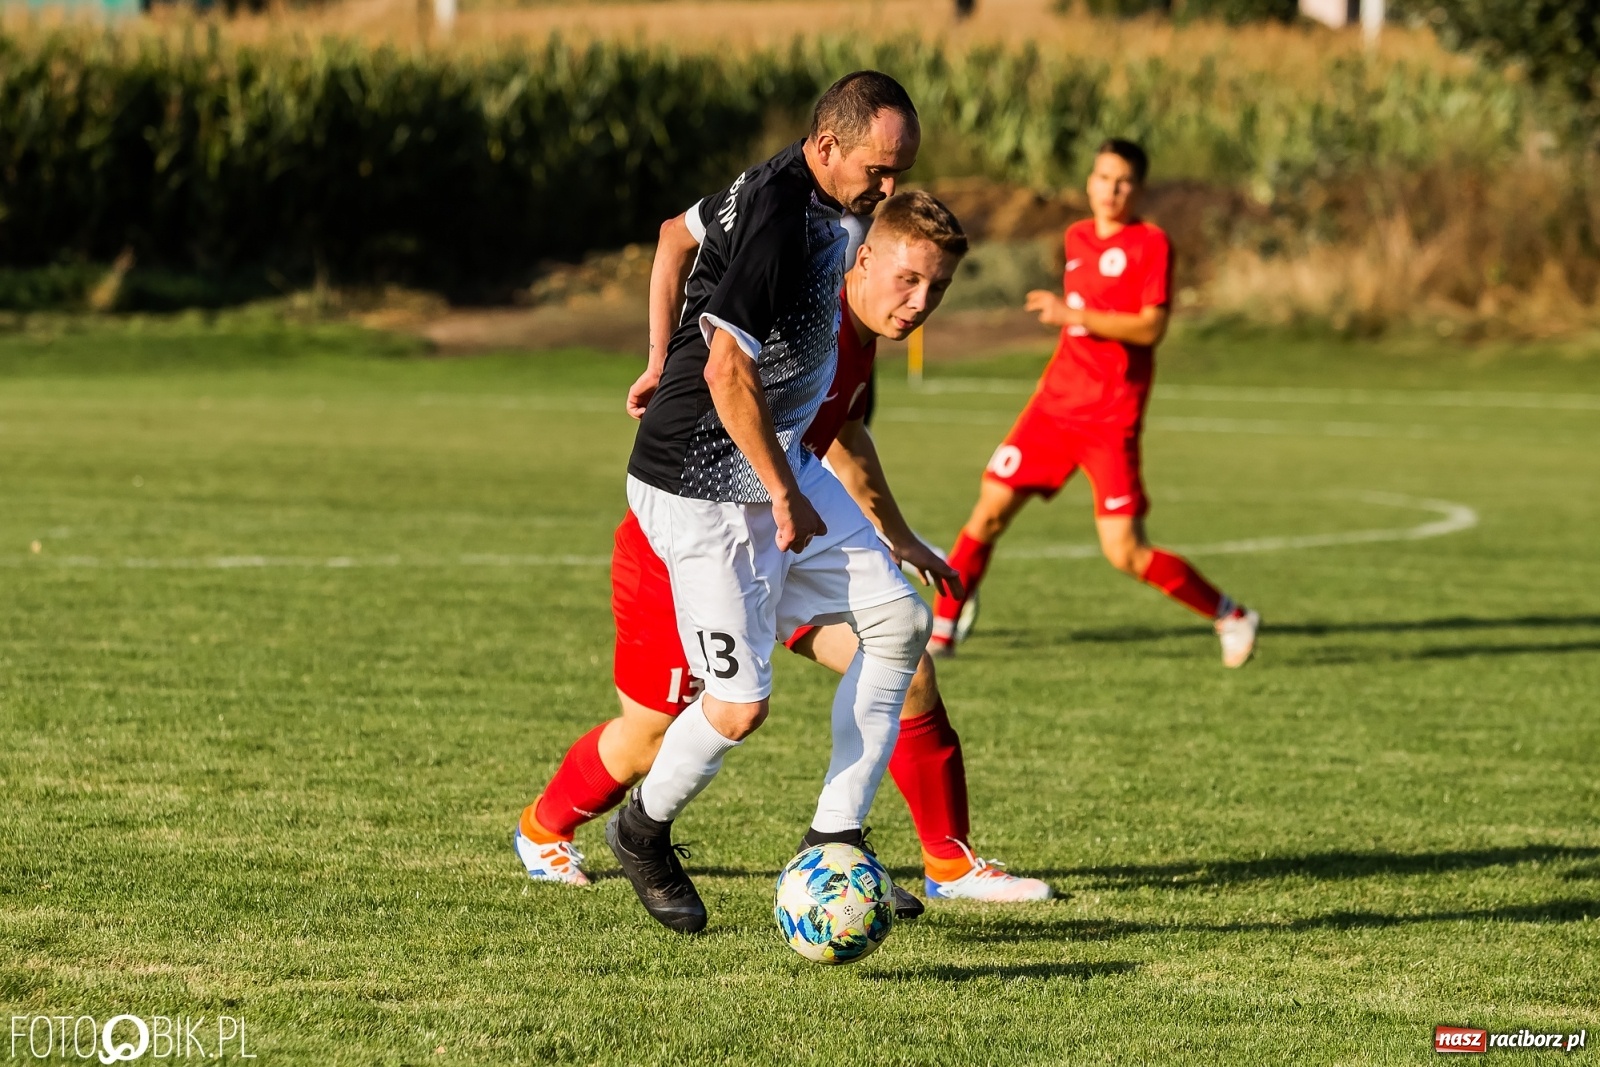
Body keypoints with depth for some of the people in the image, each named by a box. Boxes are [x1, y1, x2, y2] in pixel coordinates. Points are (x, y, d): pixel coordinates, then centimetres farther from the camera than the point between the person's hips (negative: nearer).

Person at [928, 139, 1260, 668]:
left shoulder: (1151, 243, -8)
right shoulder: (1077, 237, 13)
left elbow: (1150, 327, -19)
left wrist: (1073, 314, -23)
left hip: (1110, 419, -6)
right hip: (1056, 401, 6)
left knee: (1126, 553, -11)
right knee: (989, 511, -2)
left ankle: (1230, 616, 6)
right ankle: (941, 629, 8)